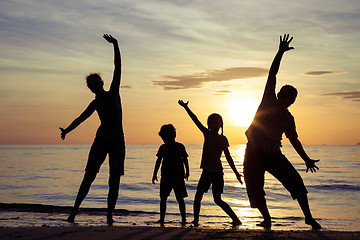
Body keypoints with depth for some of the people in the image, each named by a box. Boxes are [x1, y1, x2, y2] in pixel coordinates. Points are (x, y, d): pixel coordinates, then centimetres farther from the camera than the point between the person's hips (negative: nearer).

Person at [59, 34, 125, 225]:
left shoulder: (113, 93, 2)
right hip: (101, 141, 1)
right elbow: (80, 118, 16)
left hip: (118, 142, -1)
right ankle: (75, 210, 0)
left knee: (114, 179, -6)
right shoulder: (95, 103, 7)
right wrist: (67, 130, 5)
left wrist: (115, 45, -8)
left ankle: (109, 215, 0)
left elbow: (118, 68, -3)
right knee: (89, 176, -6)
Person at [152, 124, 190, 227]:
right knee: (163, 198, 3)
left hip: (178, 177, -3)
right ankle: (162, 219, 9)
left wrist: (187, 172, -4)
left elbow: (185, 160, 3)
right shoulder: (163, 148, 8)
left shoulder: (180, 147, -1)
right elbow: (158, 161, 14)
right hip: (166, 177, 3)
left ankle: (183, 219, 5)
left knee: (180, 198, -1)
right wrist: (155, 174, 12)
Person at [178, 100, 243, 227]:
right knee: (198, 196, 4)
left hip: (217, 172, -6)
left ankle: (236, 220, 0)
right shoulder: (207, 134, 8)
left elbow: (228, 157, -5)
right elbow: (196, 121, 9)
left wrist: (236, 172, -8)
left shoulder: (222, 139, -5)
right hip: (206, 171, 6)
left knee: (217, 200, -8)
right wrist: (186, 108, 9)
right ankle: (196, 220, 14)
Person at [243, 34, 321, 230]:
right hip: (254, 154, -1)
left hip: (274, 155, 1)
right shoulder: (268, 101, -3)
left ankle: (308, 217, 4)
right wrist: (280, 53, -14)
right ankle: (267, 219, 21)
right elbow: (272, 74, -8)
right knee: (254, 189, -1)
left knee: (296, 182, -9)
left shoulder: (288, 119, 2)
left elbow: (294, 141, 14)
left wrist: (307, 159, 13)